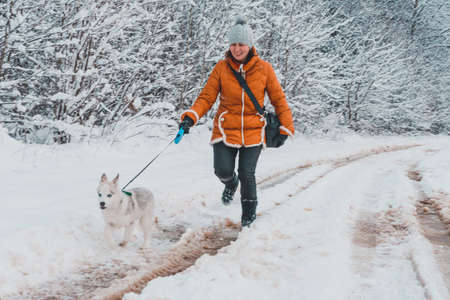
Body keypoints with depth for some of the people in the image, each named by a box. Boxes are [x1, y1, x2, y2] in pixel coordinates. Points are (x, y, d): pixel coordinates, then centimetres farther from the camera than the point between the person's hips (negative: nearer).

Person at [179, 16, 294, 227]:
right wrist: (191, 117, -19)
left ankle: (249, 214, 23)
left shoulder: (264, 69, -2)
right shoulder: (221, 68, -2)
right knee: (223, 170, -12)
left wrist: (285, 128, 4)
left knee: (247, 175, -5)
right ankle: (231, 183, 28)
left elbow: (278, 99, 5)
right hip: (226, 130, 1)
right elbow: (207, 97, -3)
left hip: (253, 131, 0)